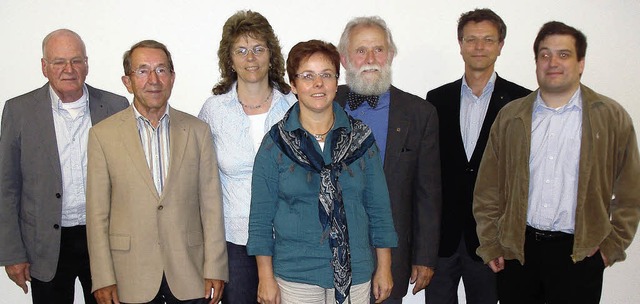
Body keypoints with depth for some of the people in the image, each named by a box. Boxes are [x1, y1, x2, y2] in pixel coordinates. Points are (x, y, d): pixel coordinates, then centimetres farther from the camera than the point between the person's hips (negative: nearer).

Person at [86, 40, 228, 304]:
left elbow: (211, 206, 2)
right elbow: (97, 214, 0)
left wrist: (215, 270, -2)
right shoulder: (103, 134, 1)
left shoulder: (197, 131, 3)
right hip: (131, 278, -1)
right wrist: (103, 279, -4)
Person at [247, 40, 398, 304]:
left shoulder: (360, 137, 2)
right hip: (295, 277, -1)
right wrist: (265, 278, -4)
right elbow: (261, 217, -2)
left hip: (355, 274, 2)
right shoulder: (276, 142, -3)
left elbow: (378, 206, 5)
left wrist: (384, 268, 4)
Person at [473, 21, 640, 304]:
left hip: (580, 252, -1)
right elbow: (488, 188, 6)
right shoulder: (510, 117, 5)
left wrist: (613, 245, -1)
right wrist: (491, 246, 3)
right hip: (517, 248, 2)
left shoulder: (612, 117, 0)